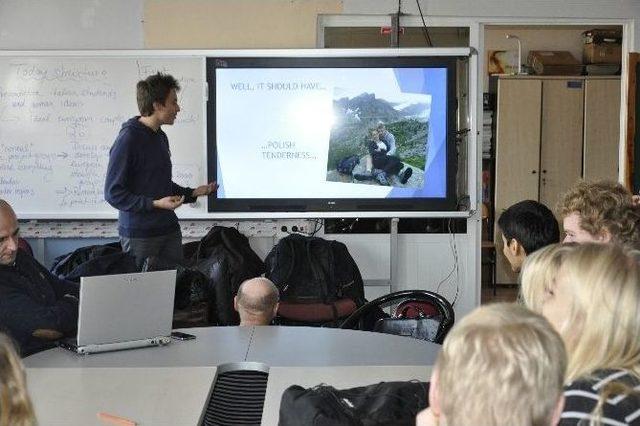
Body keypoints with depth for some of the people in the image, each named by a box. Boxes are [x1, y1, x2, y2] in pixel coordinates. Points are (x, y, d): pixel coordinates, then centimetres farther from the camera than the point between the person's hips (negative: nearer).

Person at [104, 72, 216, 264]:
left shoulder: (161, 137, 12)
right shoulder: (128, 139, -14)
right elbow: (113, 193, -16)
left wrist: (193, 193, 12)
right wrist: (155, 204, -22)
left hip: (169, 229, 8)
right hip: (139, 234, -8)